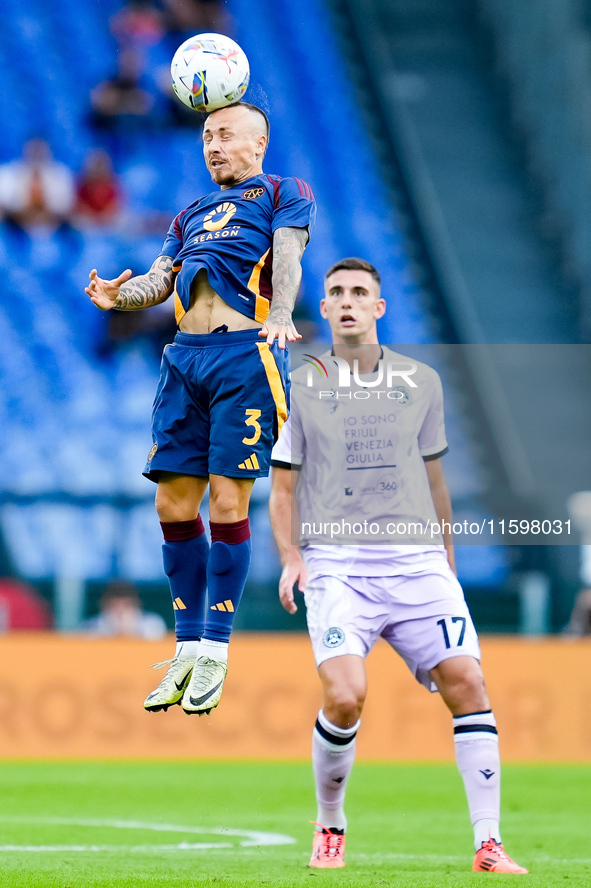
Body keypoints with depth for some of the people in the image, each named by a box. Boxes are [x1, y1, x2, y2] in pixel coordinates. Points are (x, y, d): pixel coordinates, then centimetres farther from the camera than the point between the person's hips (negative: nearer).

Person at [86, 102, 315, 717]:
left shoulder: (284, 194, 11)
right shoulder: (192, 215, 28)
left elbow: (287, 259, -6)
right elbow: (159, 281, 19)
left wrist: (279, 316, -25)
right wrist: (118, 296, -4)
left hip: (246, 355, -6)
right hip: (185, 359, 6)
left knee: (226, 504, -9)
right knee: (174, 505, 1)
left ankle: (215, 652, -2)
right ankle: (189, 649, 10)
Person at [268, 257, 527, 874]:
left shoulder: (421, 382, 13)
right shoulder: (300, 386, 7)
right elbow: (282, 486, 11)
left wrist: (446, 557, 21)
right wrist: (291, 557, -2)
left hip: (417, 564, 2)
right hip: (336, 565, -2)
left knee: (467, 684, -13)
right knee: (344, 697, -20)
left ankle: (488, 845, -8)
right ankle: (330, 828, 5)